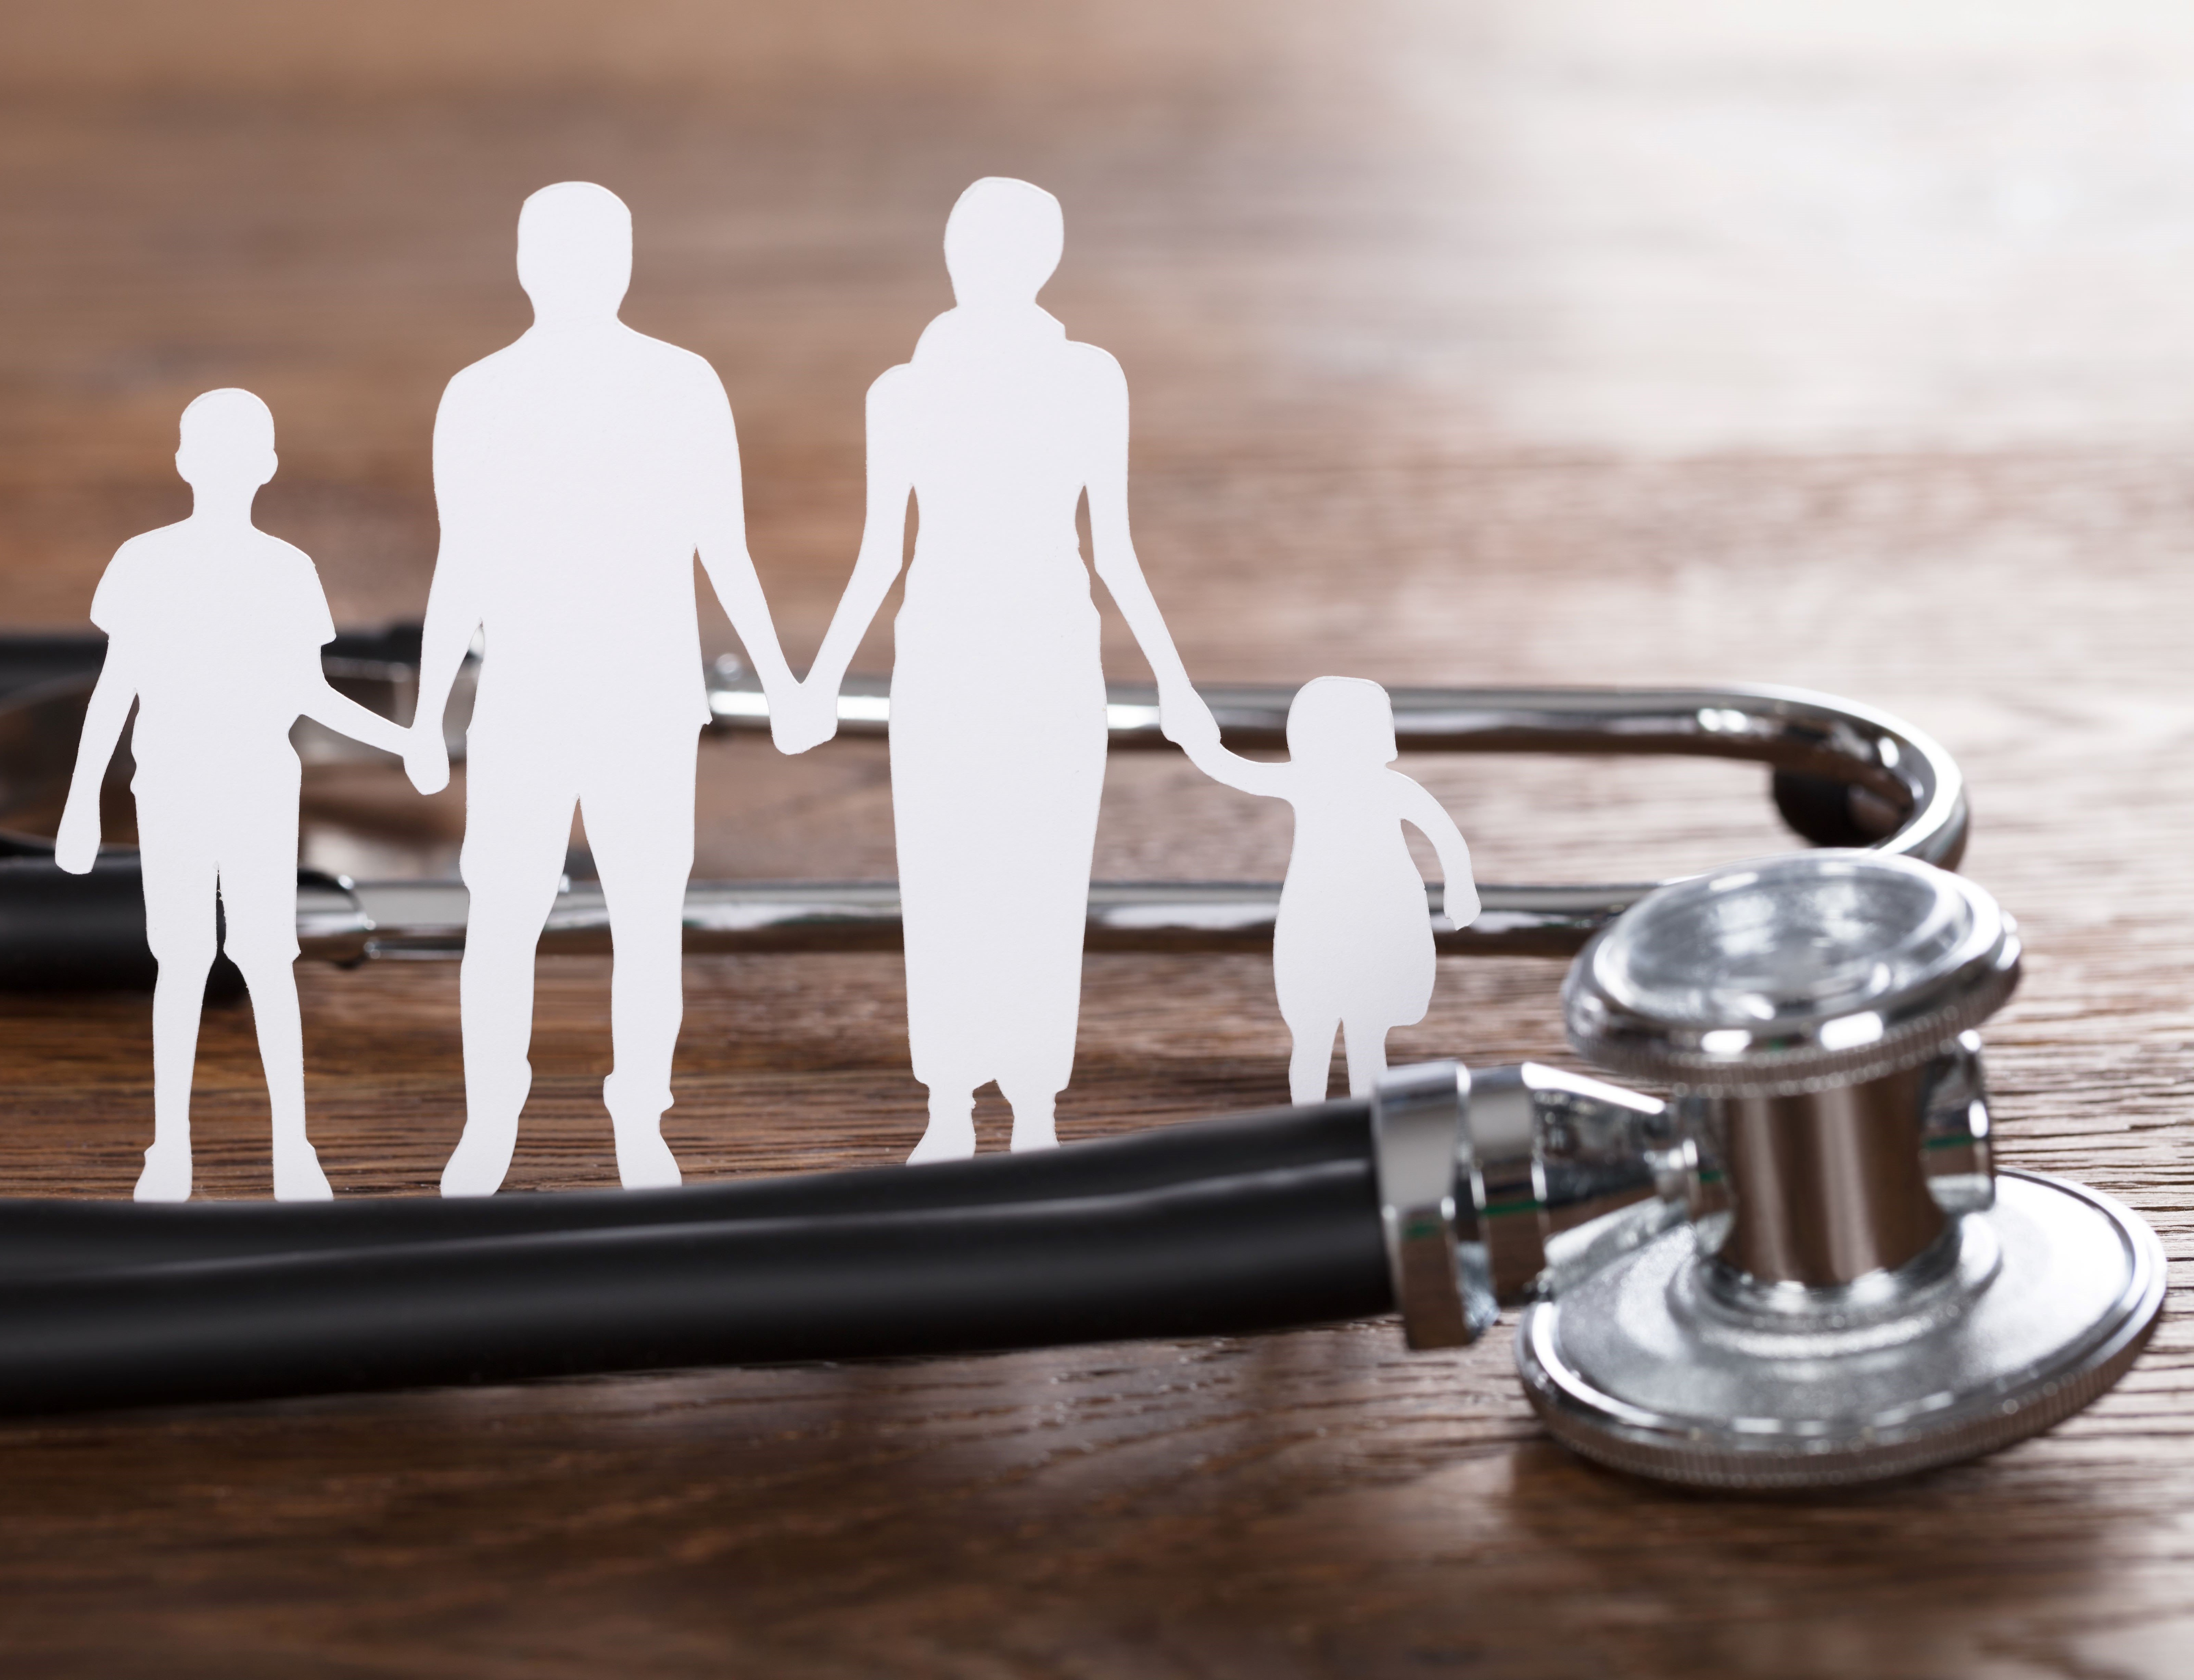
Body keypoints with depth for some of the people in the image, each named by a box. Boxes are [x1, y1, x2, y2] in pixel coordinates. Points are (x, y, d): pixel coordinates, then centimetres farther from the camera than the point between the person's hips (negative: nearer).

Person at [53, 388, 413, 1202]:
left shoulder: (289, 571, 0)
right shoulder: (144, 564, -4)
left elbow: (311, 694, 5)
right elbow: (114, 688, -2)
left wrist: (403, 740, -7)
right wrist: (81, 803, -4)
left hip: (262, 799, 1)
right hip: (171, 798, 0)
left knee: (267, 961, -5)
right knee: (182, 963, 0)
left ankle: (293, 1145, 3)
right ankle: (171, 1146, 11)